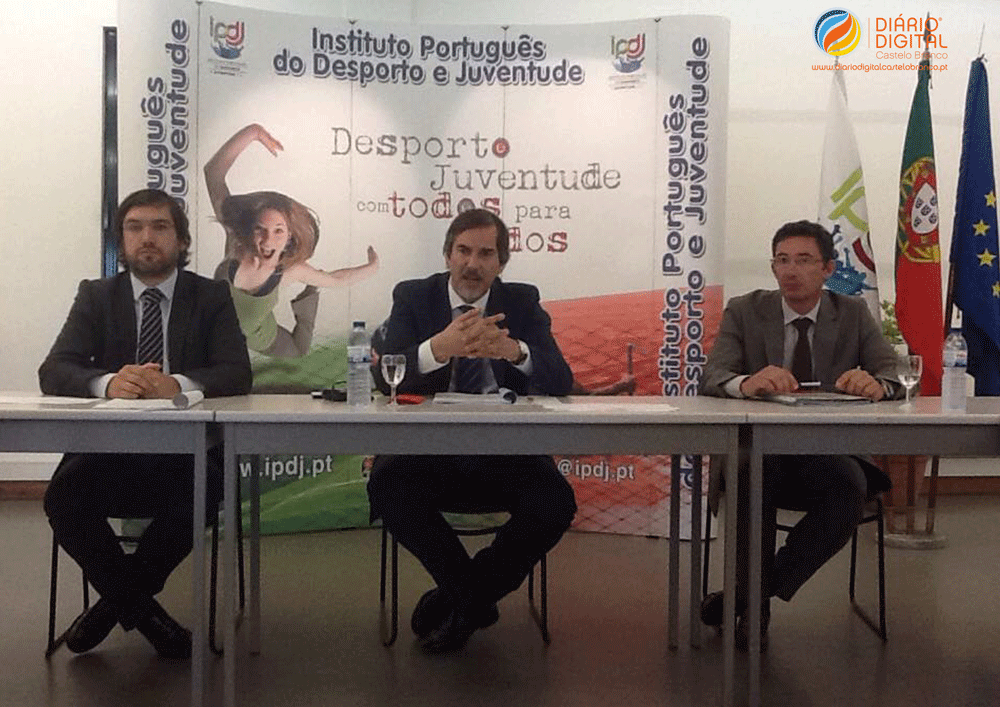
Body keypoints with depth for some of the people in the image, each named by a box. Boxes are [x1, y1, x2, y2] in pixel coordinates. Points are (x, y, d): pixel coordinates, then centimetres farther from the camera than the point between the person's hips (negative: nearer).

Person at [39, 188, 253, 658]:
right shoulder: (96, 296, 10)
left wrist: (178, 384, -28)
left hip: (187, 449, -1)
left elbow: (237, 374, -7)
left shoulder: (211, 297, 7)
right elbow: (53, 372, -3)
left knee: (200, 495, -32)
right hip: (108, 447, 1)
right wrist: (107, 383, -27)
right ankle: (141, 607, 0)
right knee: (62, 498, -27)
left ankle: (117, 600, -2)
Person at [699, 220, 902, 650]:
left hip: (828, 455, 2)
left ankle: (747, 595, -17)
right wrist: (747, 383, -35)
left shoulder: (853, 314, 10)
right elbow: (711, 378, -9)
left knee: (851, 489, -32)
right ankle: (754, 602, -15)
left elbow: (894, 379, -2)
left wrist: (875, 384, -28)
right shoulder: (744, 311, 6)